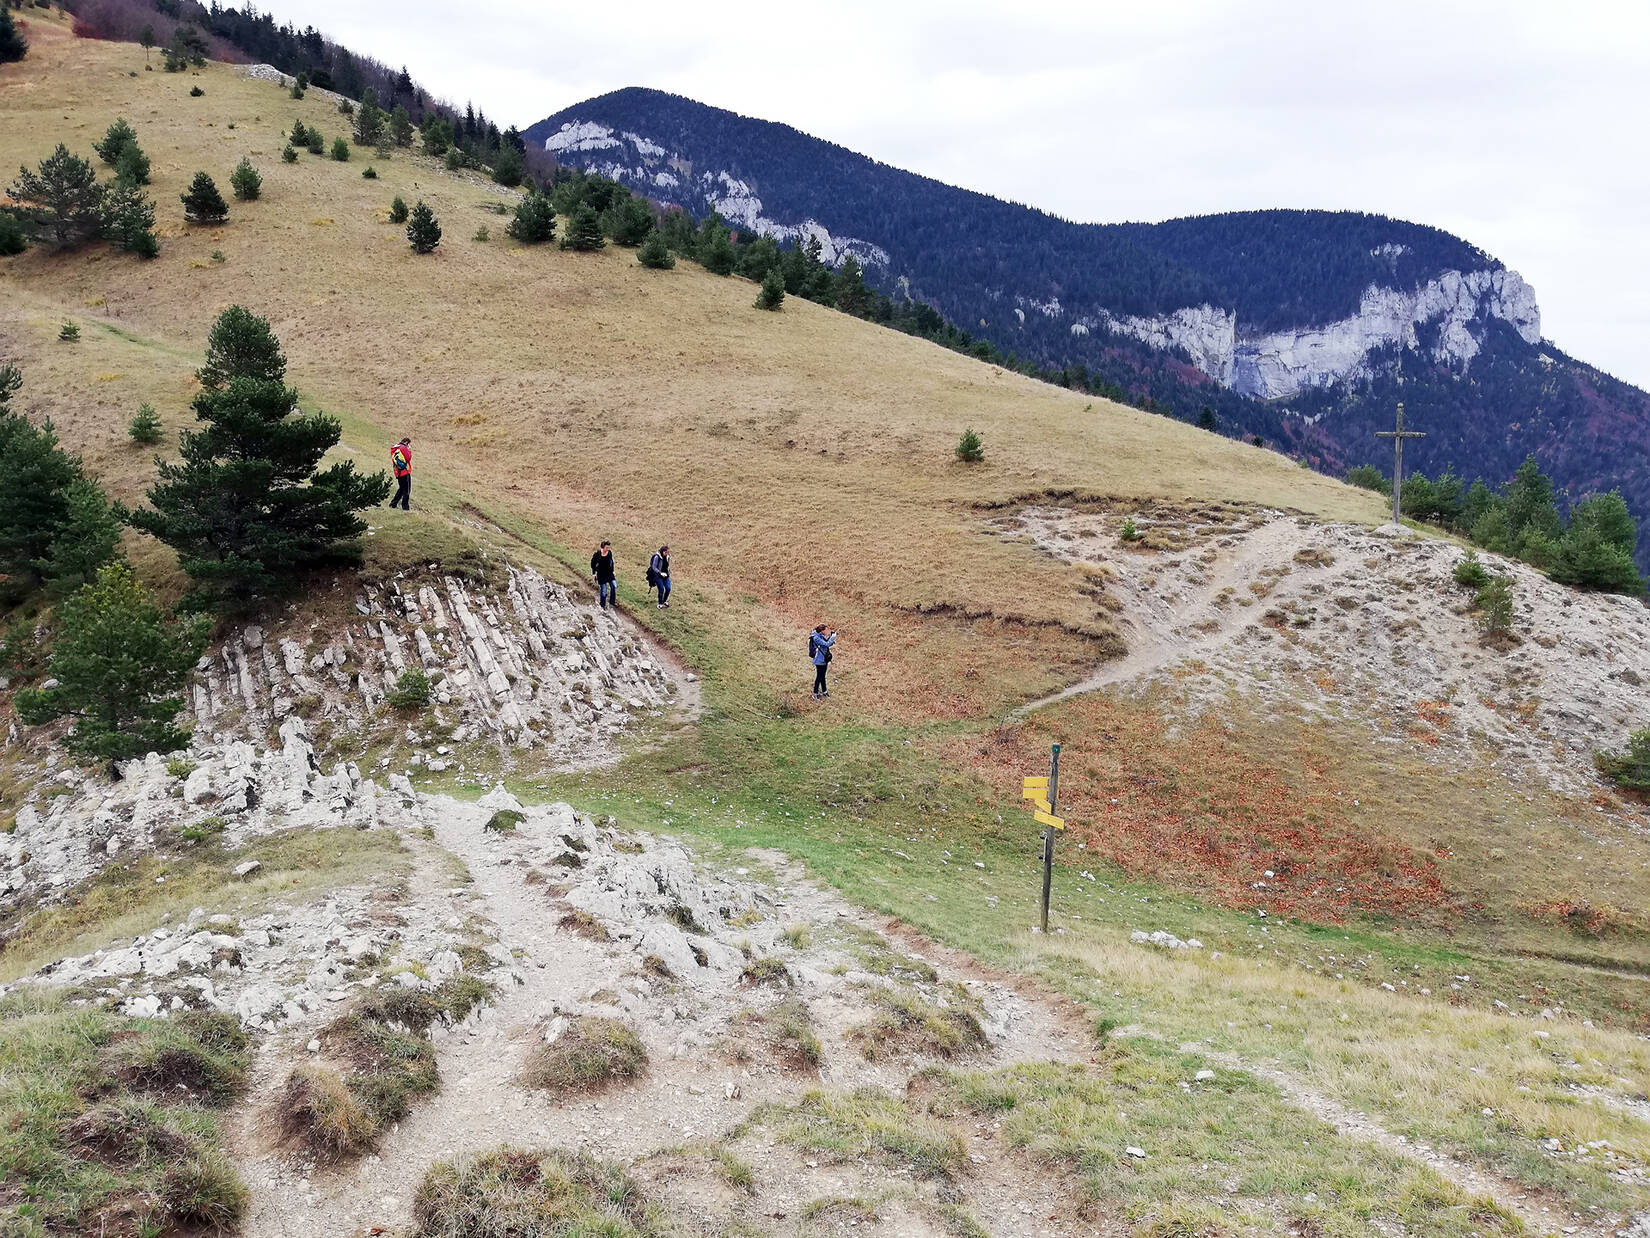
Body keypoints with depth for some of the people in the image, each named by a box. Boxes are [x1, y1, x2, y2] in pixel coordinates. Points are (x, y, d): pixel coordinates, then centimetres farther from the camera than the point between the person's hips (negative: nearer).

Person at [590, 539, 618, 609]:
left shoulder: (609, 553, -3)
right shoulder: (597, 554, -16)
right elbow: (593, 563, -2)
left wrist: (612, 570, 14)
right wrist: (594, 572, 1)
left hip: (609, 573, 4)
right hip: (601, 574, -4)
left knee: (614, 586, -5)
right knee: (603, 590, 1)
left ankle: (612, 601, 15)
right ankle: (603, 605, 19)